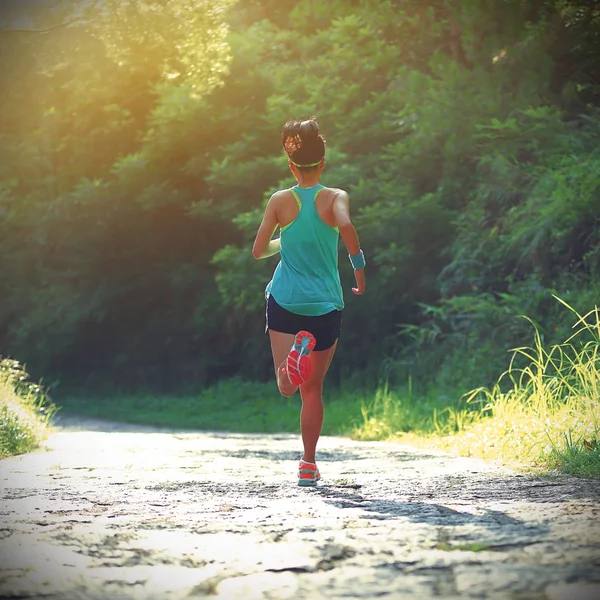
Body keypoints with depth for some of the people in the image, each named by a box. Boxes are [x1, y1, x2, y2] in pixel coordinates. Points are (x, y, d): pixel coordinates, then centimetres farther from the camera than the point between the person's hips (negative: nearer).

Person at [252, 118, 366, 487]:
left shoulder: (280, 201, 1)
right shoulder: (335, 197, -3)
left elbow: (259, 251, 2)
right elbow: (346, 226, -25)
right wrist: (359, 266, -11)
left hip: (284, 300, 0)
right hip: (325, 304, 0)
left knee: (287, 387, -8)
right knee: (313, 389, 12)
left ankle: (298, 350, -40)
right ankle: (309, 466, 14)